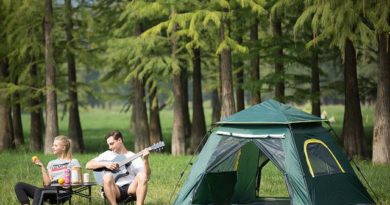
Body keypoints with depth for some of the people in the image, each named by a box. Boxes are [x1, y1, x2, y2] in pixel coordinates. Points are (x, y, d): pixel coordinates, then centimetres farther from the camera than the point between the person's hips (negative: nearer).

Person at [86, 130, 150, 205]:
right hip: (116, 190, 0)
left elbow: (147, 176, 0)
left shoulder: (133, 157, 13)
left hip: (131, 188, 0)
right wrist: (105, 164, -4)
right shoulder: (107, 155, 18)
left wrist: (145, 160, -16)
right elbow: (88, 165, 10)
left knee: (142, 175, -29)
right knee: (107, 176, -32)